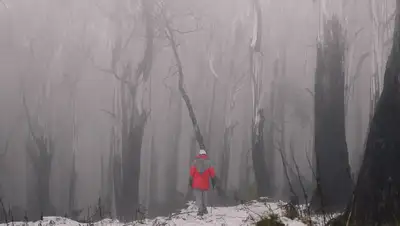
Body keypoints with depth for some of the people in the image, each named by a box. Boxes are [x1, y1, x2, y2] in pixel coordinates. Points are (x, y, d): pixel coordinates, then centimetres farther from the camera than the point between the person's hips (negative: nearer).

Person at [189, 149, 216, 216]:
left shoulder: (195, 162, 1)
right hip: (205, 184, 2)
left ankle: (200, 210, -14)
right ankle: (204, 209, 24)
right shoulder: (208, 162, 3)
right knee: (204, 197, 16)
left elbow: (192, 172, -1)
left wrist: (190, 181, 4)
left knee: (198, 197, -3)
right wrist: (213, 182, 6)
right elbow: (212, 173, 1)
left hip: (196, 184, -2)